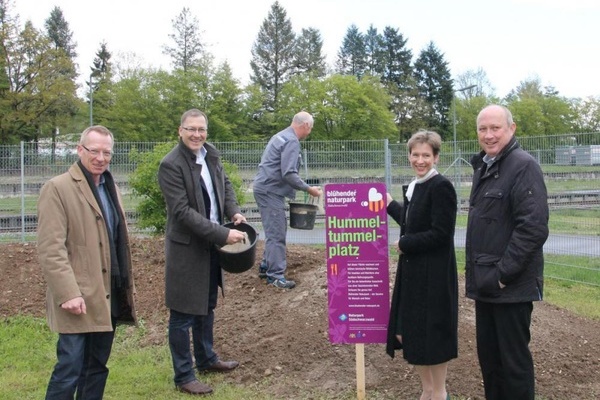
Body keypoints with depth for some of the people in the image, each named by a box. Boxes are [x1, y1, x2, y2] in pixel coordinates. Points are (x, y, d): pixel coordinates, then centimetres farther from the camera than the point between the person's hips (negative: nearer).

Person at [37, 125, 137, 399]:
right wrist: (68, 293, -22)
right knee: (70, 369, -5)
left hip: (108, 296, 8)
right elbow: (50, 248, -16)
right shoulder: (57, 188, -10)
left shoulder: (109, 187, 15)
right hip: (78, 298, -7)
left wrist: (126, 285, 16)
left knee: (96, 367, 14)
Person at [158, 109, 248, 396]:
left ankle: (206, 359, 39)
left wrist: (234, 211, -2)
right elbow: (183, 211, -23)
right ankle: (183, 376, 14)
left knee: (206, 306, 22)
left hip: (211, 244, 8)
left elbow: (225, 184, 18)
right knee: (183, 314, 2)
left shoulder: (211, 154, 3)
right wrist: (222, 234, -25)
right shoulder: (170, 165, -19)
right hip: (186, 247, -8)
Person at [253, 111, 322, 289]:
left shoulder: (282, 136, 16)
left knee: (275, 231, 17)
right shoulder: (291, 141, -16)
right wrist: (309, 189, -14)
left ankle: (266, 266, 25)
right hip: (270, 191, -10)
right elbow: (289, 174, -23)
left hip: (266, 189, 10)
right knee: (277, 234, -6)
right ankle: (275, 275, -2)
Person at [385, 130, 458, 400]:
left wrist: (404, 244, -13)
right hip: (411, 271, 9)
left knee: (432, 334, 5)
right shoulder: (414, 187, 10)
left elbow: (440, 234, -21)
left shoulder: (441, 187, -16)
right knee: (406, 332, 14)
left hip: (434, 274, -9)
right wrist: (390, 204, 20)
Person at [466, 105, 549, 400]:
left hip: (512, 285, -8)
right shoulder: (483, 167, 14)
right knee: (488, 356, 16)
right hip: (485, 283, 8)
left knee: (514, 359, 2)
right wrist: (474, 270, 13)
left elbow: (533, 228, -21)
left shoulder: (524, 166, -13)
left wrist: (503, 273, -19)